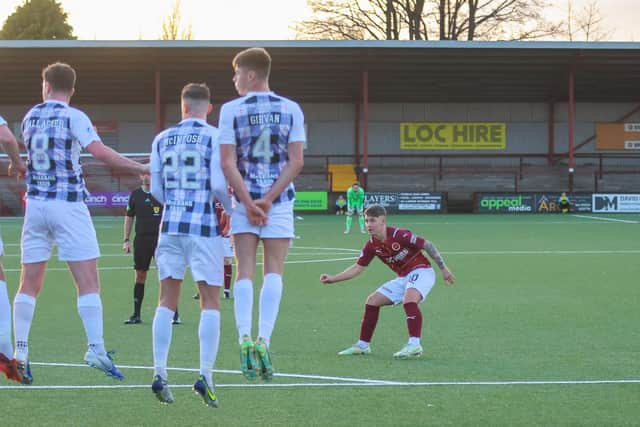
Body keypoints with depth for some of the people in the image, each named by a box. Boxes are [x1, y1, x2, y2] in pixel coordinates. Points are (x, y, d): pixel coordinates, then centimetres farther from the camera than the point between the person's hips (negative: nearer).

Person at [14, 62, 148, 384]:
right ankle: (96, 349, -12)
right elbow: (100, 152, -17)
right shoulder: (73, 117, -4)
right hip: (68, 204, -4)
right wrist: (141, 168, -13)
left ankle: (21, 352, 1)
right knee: (88, 283, -4)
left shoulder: (30, 117, 11)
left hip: (36, 203, 4)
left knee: (29, 284, 6)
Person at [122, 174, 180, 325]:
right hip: (141, 239, 2)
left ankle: (174, 314, -1)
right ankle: (136, 315, 12)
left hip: (160, 238, -2)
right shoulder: (135, 194, 7)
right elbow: (129, 217, 13)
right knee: (140, 275, 5)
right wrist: (126, 240, 8)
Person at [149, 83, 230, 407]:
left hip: (170, 224, 4)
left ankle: (159, 373, 2)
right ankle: (205, 375, -9)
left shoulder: (162, 139, 9)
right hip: (204, 225, -4)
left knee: (167, 301, 8)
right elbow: (219, 186, -12)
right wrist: (231, 210, 6)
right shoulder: (214, 137, -5)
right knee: (210, 301, 1)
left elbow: (156, 190, 11)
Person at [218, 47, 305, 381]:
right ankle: (263, 340, -11)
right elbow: (297, 161, -3)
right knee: (274, 272, 3)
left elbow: (228, 163, -7)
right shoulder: (291, 109, 3)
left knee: (245, 272, 3)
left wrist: (248, 202, -6)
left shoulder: (231, 110, -1)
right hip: (281, 201, 1)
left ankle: (244, 338, -13)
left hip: (244, 199, -1)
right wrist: (268, 199, -6)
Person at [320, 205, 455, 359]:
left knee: (409, 299, -36)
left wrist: (443, 269, -13)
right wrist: (333, 279, -2)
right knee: (372, 301, 8)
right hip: (403, 277, 8)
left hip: (421, 271, -8)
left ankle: (414, 345, -43)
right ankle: (362, 345, 18)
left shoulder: (399, 235, -22)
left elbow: (427, 245, -16)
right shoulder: (372, 245, -1)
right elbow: (358, 268, 7)